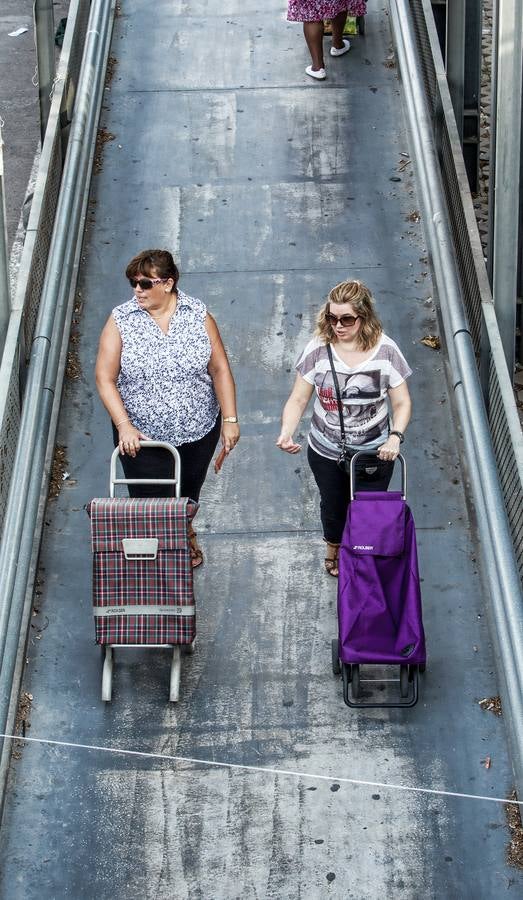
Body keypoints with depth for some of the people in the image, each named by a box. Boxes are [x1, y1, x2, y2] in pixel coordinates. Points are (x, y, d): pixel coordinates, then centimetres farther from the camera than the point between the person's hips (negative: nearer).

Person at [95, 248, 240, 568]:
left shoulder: (198, 314, -9)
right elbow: (105, 379, -12)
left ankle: (184, 533, 56)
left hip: (198, 432, 2)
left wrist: (230, 419, -8)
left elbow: (220, 369, -4)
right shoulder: (121, 320, -12)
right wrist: (124, 425, -22)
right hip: (142, 436, -2)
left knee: (188, 494, 24)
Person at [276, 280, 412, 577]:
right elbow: (298, 399, -11)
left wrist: (395, 436, -27)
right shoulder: (318, 349, -17)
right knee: (333, 506, 26)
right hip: (326, 452, 2)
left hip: (374, 453, -2)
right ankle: (334, 548, 56)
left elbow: (402, 403, -10)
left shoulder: (386, 351, -19)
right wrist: (287, 432, -29)